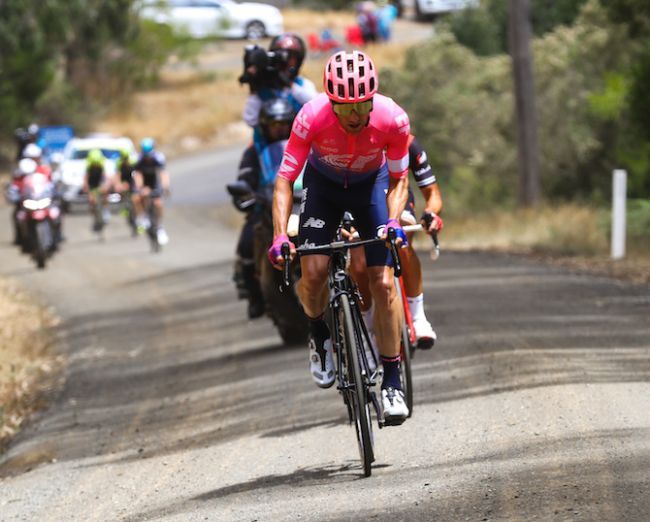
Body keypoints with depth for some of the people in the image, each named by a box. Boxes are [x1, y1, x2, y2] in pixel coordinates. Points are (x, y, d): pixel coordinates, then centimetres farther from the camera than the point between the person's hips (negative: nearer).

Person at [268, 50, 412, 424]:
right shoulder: (313, 117, -34)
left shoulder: (393, 120, -31)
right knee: (313, 271, -19)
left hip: (372, 185, 0)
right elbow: (285, 178, -26)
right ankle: (319, 333, 14)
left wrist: (394, 221, -31)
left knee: (383, 282, -10)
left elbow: (399, 179, -15)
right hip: (323, 185, 0)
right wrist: (280, 237, -36)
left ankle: (392, 380, 0)